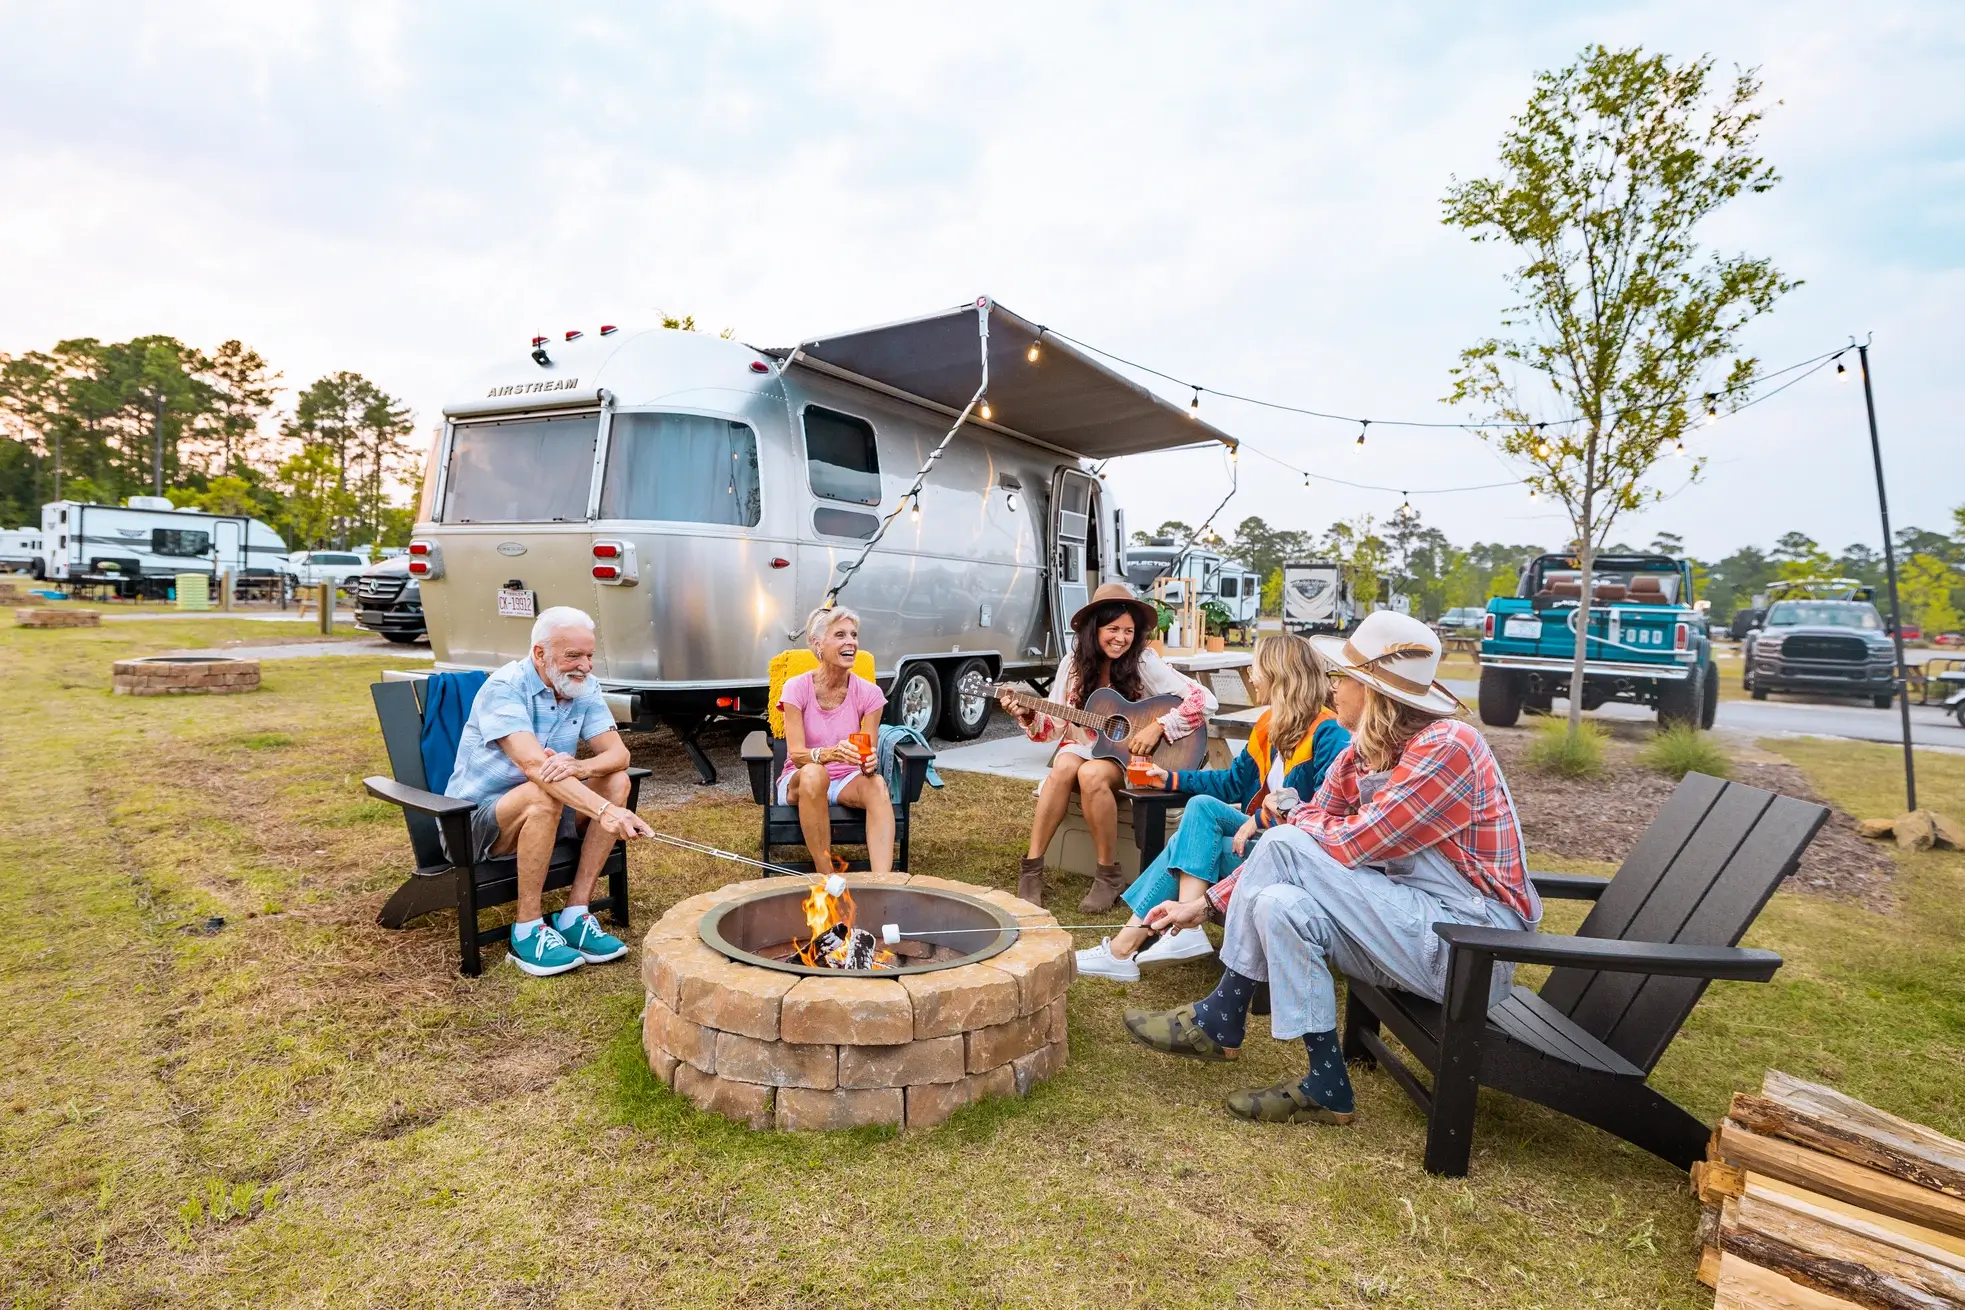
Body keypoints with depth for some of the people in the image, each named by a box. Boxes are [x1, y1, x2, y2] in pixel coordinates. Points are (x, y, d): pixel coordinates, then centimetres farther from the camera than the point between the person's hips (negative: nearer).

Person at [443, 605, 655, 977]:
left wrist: (578, 767, -35)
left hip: (539, 814, 6)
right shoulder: (504, 688, -22)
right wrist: (605, 811, -48)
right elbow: (533, 765, -36)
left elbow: (618, 754, -11)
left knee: (616, 781, -17)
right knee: (542, 795, -35)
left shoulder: (584, 689, -2)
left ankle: (575, 914, -16)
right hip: (474, 821, -6)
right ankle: (527, 930, -23)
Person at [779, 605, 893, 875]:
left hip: (848, 782, 2)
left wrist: (869, 764, -35)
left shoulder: (868, 693, -7)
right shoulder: (797, 688, -12)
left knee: (877, 784, -33)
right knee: (813, 774, -38)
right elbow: (796, 754, -19)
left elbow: (868, 756, -9)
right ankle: (826, 878, -29)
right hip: (800, 782, -1)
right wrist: (830, 754, -41)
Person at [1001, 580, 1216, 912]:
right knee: (1064, 766, -32)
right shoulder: (1073, 664, 0)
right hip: (1082, 747, 3)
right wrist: (1028, 715, -13)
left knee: (1091, 774, -34)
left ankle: (1109, 875, -16)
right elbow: (1056, 726, 6)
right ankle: (1031, 868, -25)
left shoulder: (1144, 663, -10)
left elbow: (1204, 700, -16)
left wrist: (1158, 727, -23)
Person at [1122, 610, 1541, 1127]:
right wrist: (1205, 903, 4)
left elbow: (1352, 846, -23)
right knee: (1278, 904, -17)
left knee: (1286, 847, -20)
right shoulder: (1358, 758, 5)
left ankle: (1220, 1021, -4)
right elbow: (1318, 829, 6)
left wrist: (1296, 818, -1)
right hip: (1412, 921, 7)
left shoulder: (1446, 746, -20)